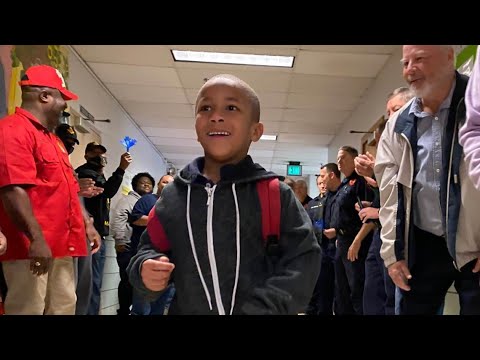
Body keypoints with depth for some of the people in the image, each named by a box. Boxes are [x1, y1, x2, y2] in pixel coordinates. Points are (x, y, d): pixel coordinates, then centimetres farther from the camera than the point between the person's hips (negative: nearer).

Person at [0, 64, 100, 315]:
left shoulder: (52, 138, 22)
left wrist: (87, 224, 22)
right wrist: (36, 239, -26)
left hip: (61, 245, 10)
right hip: (33, 248, -10)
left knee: (64, 308, 14)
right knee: (29, 309, -4)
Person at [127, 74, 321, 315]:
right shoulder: (172, 195, -3)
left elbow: (303, 259, -12)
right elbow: (150, 248, 8)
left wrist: (264, 308, -21)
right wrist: (146, 269, -13)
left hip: (255, 307, -2)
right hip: (186, 309, 3)